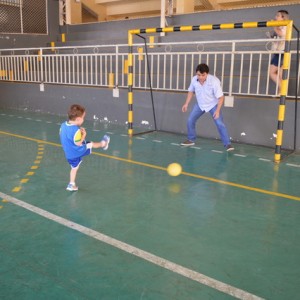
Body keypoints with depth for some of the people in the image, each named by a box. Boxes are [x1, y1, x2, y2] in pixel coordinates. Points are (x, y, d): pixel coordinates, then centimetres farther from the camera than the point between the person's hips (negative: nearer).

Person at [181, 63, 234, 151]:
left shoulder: (214, 81, -31)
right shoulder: (194, 80, -17)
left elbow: (221, 97, -26)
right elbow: (191, 91, 4)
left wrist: (217, 110, -33)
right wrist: (186, 104, -1)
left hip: (213, 105, -4)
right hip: (200, 104, 4)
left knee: (220, 124, -15)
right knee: (190, 120, 2)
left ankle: (227, 144, -6)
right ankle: (191, 140, 24)